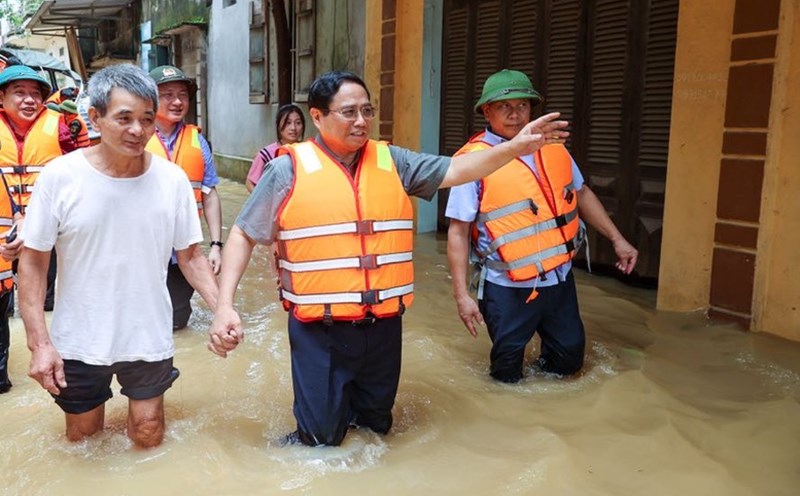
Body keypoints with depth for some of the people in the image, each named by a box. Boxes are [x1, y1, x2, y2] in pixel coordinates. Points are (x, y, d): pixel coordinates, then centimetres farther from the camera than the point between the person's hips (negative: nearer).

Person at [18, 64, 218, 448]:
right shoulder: (60, 176, -13)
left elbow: (190, 256, 0)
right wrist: (39, 342, -12)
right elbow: (33, 261, -7)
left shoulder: (172, 179, -9)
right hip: (77, 342, 0)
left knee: (147, 438, 14)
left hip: (148, 340, 1)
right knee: (82, 438, 19)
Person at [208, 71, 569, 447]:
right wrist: (225, 305, -8)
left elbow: (453, 170, -3)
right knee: (322, 438, 5)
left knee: (376, 426, 20)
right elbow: (244, 235, 1)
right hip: (320, 330, -3)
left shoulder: (392, 161, 5)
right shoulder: (290, 169, -5)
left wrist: (515, 147, -18)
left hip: (383, 325, 4)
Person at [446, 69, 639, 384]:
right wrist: (461, 294, -14)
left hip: (560, 278, 5)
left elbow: (581, 194, 16)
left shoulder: (553, 148, 2)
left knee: (569, 360, 18)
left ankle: (544, 375, 47)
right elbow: (458, 231, -12)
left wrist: (617, 239, 12)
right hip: (508, 288, -5)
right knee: (507, 373, 11)